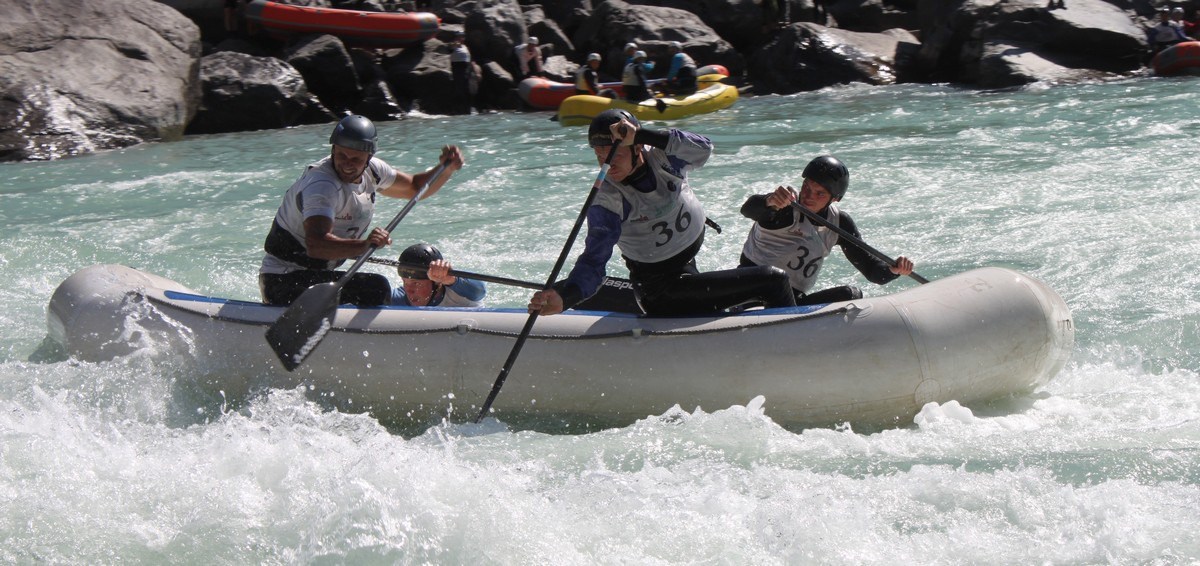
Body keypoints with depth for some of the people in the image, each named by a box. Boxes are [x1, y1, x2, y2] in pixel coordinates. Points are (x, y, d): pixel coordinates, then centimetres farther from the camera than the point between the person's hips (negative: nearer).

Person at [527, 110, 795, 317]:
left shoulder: (660, 159, -13)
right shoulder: (607, 203, -25)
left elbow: (702, 149, -33)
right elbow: (593, 262, -30)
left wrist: (642, 135, -44)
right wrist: (563, 297, -50)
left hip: (688, 265, 6)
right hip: (663, 292, -6)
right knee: (773, 281, -14)